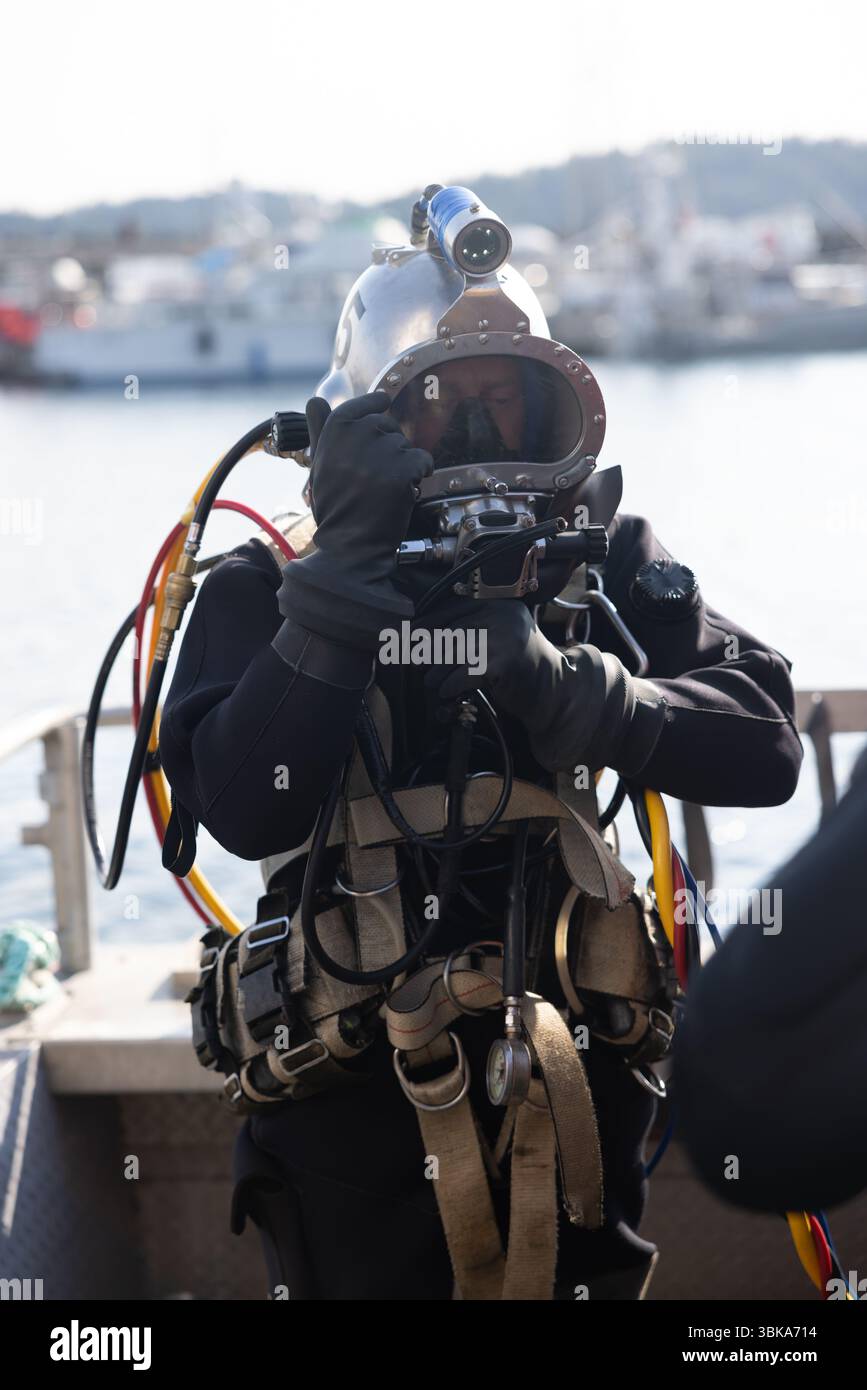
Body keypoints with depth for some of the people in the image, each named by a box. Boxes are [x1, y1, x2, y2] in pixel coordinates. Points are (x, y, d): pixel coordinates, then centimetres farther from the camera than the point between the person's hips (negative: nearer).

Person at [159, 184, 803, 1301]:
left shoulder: (604, 562, 6)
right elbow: (247, 813, -18)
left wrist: (565, 687, -19)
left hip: (568, 1082, 2)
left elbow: (762, 748, -5)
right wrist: (350, 566, -19)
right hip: (357, 1111, -2)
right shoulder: (270, 590, -1)